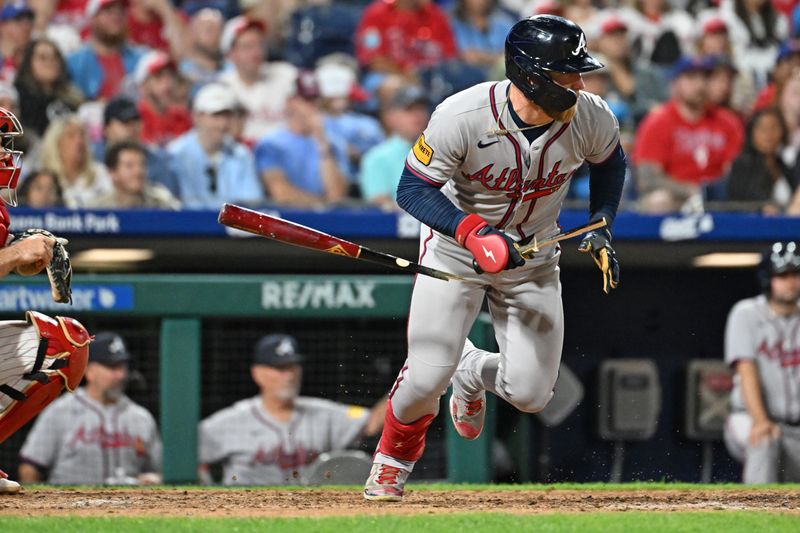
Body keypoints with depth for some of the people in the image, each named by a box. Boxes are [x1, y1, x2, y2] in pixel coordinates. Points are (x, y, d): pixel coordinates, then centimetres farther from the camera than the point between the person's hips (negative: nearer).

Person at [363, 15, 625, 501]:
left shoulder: (591, 119, -19)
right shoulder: (462, 118, -30)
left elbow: (609, 161, 5)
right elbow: (413, 188, -23)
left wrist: (601, 225, -6)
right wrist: (474, 232, -37)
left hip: (533, 257, 3)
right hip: (455, 243, -3)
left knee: (530, 394, -6)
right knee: (427, 378, -14)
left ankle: (473, 373, 32)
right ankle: (393, 460, 20)